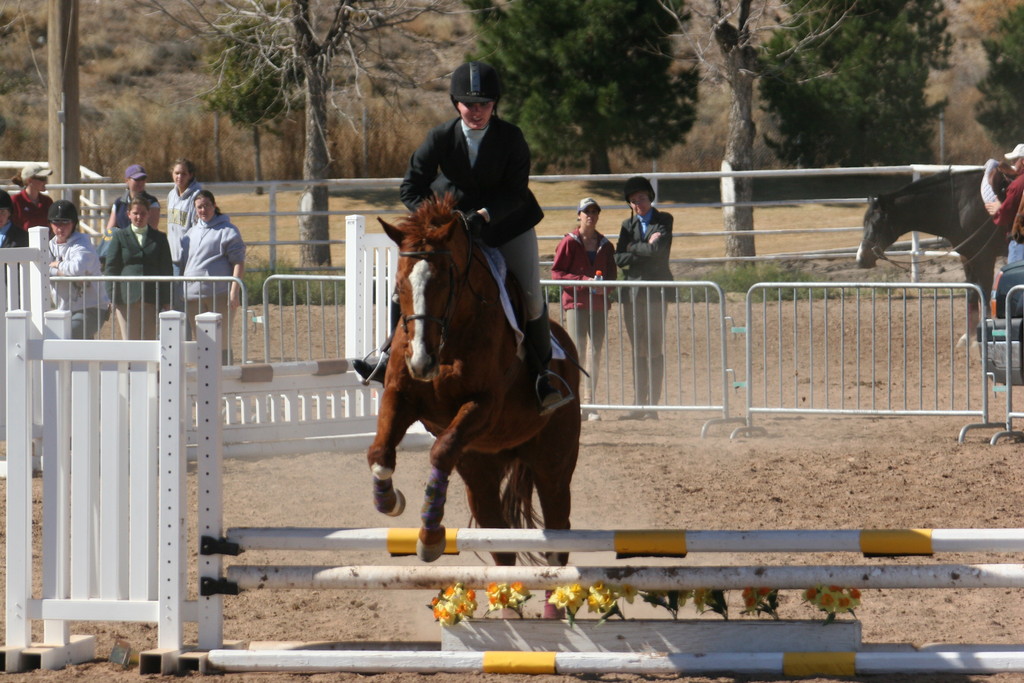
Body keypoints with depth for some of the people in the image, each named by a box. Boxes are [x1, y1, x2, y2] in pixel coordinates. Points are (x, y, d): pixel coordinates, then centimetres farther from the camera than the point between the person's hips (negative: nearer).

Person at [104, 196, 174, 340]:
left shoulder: (159, 238, 12)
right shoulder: (119, 236, 9)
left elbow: (166, 270, 10)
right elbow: (110, 268, 6)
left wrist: (167, 301, 3)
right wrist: (112, 299, -3)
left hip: (151, 300, 1)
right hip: (126, 298, -1)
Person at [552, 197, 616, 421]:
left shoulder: (605, 245, 11)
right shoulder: (569, 243, -2)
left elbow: (612, 273, 16)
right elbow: (556, 272, -5)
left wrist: (604, 284, -8)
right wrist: (583, 280, -17)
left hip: (599, 303, 5)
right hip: (576, 301, -5)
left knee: (595, 353, 4)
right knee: (577, 351, -13)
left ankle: (589, 403, 10)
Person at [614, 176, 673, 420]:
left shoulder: (663, 221, 2)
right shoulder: (628, 225, 14)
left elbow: (658, 250, -15)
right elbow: (619, 259, 3)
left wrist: (634, 249, -3)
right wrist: (646, 248, -8)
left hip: (656, 291, -4)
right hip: (633, 292, 4)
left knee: (654, 350, -7)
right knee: (638, 351, 6)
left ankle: (653, 405, -6)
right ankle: (640, 405, 9)